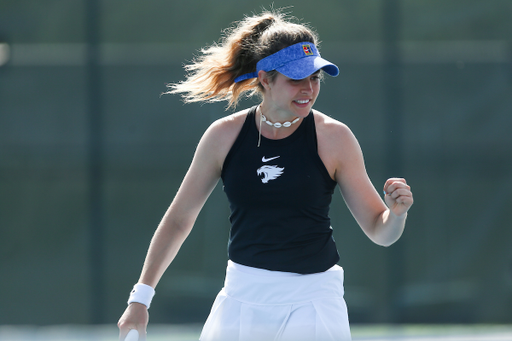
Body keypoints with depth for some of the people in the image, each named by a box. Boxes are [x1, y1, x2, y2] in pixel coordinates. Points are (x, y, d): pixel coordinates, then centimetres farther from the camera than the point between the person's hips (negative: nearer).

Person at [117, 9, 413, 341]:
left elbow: (379, 232, -1)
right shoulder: (224, 136, 0)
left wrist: (396, 214, -24)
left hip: (311, 301, -2)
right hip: (242, 299, 2)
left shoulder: (333, 137, -5)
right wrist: (141, 296, 10)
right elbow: (179, 219, 11)